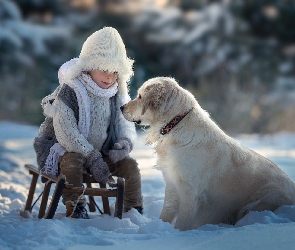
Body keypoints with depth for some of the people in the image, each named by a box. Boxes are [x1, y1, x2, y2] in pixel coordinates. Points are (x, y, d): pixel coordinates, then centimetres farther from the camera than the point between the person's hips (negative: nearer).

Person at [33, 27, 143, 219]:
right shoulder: (69, 91, -20)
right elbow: (65, 132, -27)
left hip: (99, 151, 6)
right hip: (64, 149, -6)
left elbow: (126, 123, 6)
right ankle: (74, 207, -26)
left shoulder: (115, 96, 1)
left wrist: (125, 142, -19)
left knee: (130, 165, -9)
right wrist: (92, 158, -31)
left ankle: (133, 209, 7)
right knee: (73, 161, -38)